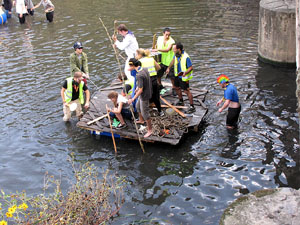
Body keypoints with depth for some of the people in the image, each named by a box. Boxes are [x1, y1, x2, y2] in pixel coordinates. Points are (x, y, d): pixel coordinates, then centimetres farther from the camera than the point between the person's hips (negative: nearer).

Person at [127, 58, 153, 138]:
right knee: (138, 106, 29)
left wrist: (132, 99, -21)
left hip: (144, 96, -10)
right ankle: (141, 120, 53)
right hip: (147, 92, 10)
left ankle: (150, 130, 17)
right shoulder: (144, 69, -5)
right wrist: (137, 88, 26)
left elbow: (140, 90, -29)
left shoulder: (139, 75, -32)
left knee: (145, 112, 4)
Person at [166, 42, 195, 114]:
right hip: (177, 75, 9)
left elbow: (191, 67, -23)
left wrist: (185, 73, -38)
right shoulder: (176, 54, -6)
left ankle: (192, 107, 4)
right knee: (176, 87, 23)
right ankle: (181, 101, 44)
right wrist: (168, 68, 14)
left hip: (184, 77, -9)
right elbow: (173, 60, 16)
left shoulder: (186, 57, -29)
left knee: (186, 91, -5)